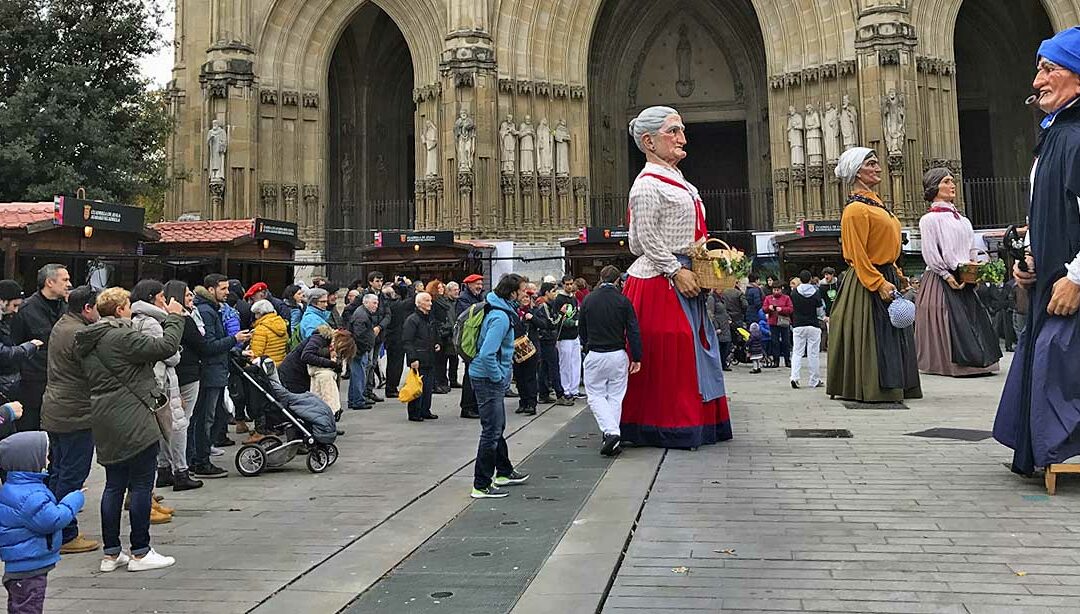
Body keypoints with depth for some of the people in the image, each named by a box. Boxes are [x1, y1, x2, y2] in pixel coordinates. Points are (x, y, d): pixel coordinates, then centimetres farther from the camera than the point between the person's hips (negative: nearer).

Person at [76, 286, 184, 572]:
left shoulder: (88, 341, 13)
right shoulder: (121, 336, -16)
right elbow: (165, 347, -19)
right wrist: (174, 318, -4)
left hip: (105, 422, 9)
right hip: (133, 420, -9)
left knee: (114, 485, 13)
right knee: (141, 484, 0)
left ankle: (111, 553, 17)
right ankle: (140, 553, 4)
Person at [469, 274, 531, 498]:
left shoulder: (503, 311, 8)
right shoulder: (501, 317, -24)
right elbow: (487, 354, -30)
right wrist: (499, 378, -19)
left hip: (492, 379, 11)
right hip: (488, 379, -11)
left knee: (497, 428, 22)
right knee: (492, 431, -5)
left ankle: (504, 472, 37)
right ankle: (481, 486, 0)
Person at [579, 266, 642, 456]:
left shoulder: (588, 300, 0)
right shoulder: (623, 301, -4)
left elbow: (581, 329, 10)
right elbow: (633, 332, -5)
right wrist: (636, 358, 1)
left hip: (594, 355, 0)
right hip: (618, 355, 1)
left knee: (595, 395, 6)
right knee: (615, 396, 11)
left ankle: (611, 432, -13)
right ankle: (613, 437, 12)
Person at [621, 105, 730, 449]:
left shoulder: (677, 182, 18)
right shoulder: (648, 184, -11)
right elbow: (647, 240, -17)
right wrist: (676, 271, -20)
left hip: (682, 279, 10)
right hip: (659, 282, -10)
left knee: (694, 349, 11)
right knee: (665, 355, -5)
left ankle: (699, 423, 19)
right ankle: (670, 429, 4)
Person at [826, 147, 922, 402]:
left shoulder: (874, 203, 16)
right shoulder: (856, 209, -15)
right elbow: (858, 255, -20)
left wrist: (897, 276, 19)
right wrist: (879, 283, -24)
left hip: (886, 277, 10)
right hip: (867, 285, -10)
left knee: (893, 336, 12)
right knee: (872, 337, -6)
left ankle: (892, 387, 19)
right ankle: (872, 390, 1)